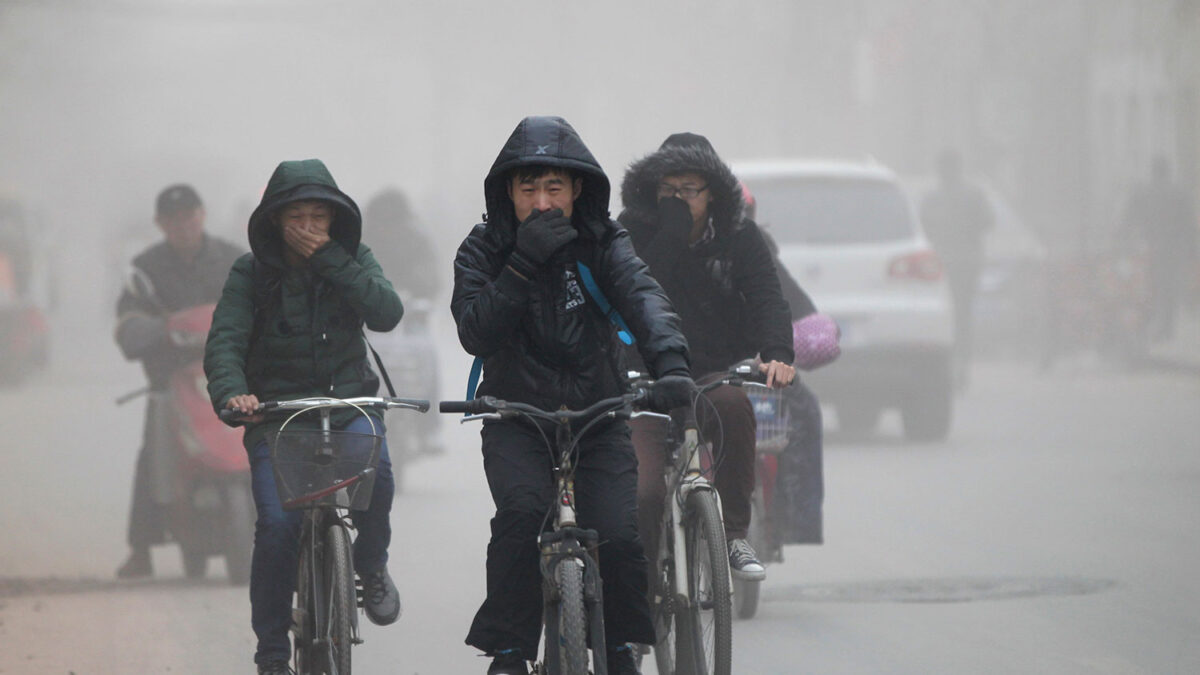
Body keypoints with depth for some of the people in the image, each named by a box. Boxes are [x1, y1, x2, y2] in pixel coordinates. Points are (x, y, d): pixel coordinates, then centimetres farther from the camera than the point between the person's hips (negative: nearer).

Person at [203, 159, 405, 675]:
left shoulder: (354, 260, 4)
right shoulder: (251, 272, -2)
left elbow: (387, 313, -14)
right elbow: (224, 341, -12)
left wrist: (328, 259, -18)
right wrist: (230, 391, -33)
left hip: (347, 404, 1)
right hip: (276, 413, -1)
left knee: (373, 466, -32)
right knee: (277, 525, -17)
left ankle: (371, 565, -2)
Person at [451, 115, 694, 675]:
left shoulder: (601, 242, -1)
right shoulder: (483, 250, -2)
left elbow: (642, 296, -20)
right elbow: (476, 334, -17)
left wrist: (670, 363, -39)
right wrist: (524, 262, -25)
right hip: (516, 419, -1)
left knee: (619, 535, -16)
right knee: (522, 512, -28)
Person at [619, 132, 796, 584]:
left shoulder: (739, 238, 4)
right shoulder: (634, 233, 1)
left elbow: (766, 298, -10)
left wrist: (777, 354, -28)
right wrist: (672, 231, -21)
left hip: (716, 376, 0)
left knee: (732, 403, -36)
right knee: (642, 495, -21)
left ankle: (735, 535, -23)